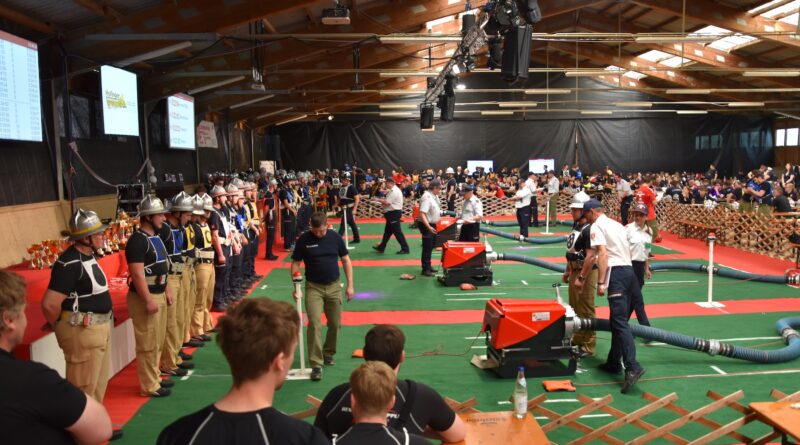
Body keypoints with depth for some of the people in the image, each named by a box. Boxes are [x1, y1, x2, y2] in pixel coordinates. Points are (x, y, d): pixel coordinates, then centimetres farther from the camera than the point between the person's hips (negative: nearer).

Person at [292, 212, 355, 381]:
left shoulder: (335, 237, -4)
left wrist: (350, 285, 0)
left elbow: (346, 261, 3)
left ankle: (328, 353, 35)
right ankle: (316, 364, -5)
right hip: (313, 287, -2)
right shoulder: (303, 240, -8)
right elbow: (296, 263, -2)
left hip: (334, 286, 2)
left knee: (335, 324, 11)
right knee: (315, 325, -11)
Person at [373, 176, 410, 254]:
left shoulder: (394, 191, -20)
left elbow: (387, 202, -23)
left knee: (397, 232, -7)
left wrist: (378, 200, -9)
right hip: (393, 213, 11)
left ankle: (405, 249, -1)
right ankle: (381, 247, 27)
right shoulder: (394, 190, 15)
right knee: (387, 231, 17)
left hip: (394, 213, -11)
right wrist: (382, 199, 6)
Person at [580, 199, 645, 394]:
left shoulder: (597, 226, -3)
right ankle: (614, 363, 22)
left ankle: (632, 367, -25)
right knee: (618, 320, 15)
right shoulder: (617, 224, 24)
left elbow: (603, 254, -14)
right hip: (629, 270, 9)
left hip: (616, 272, -9)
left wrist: (601, 282, -17)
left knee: (620, 321, -15)